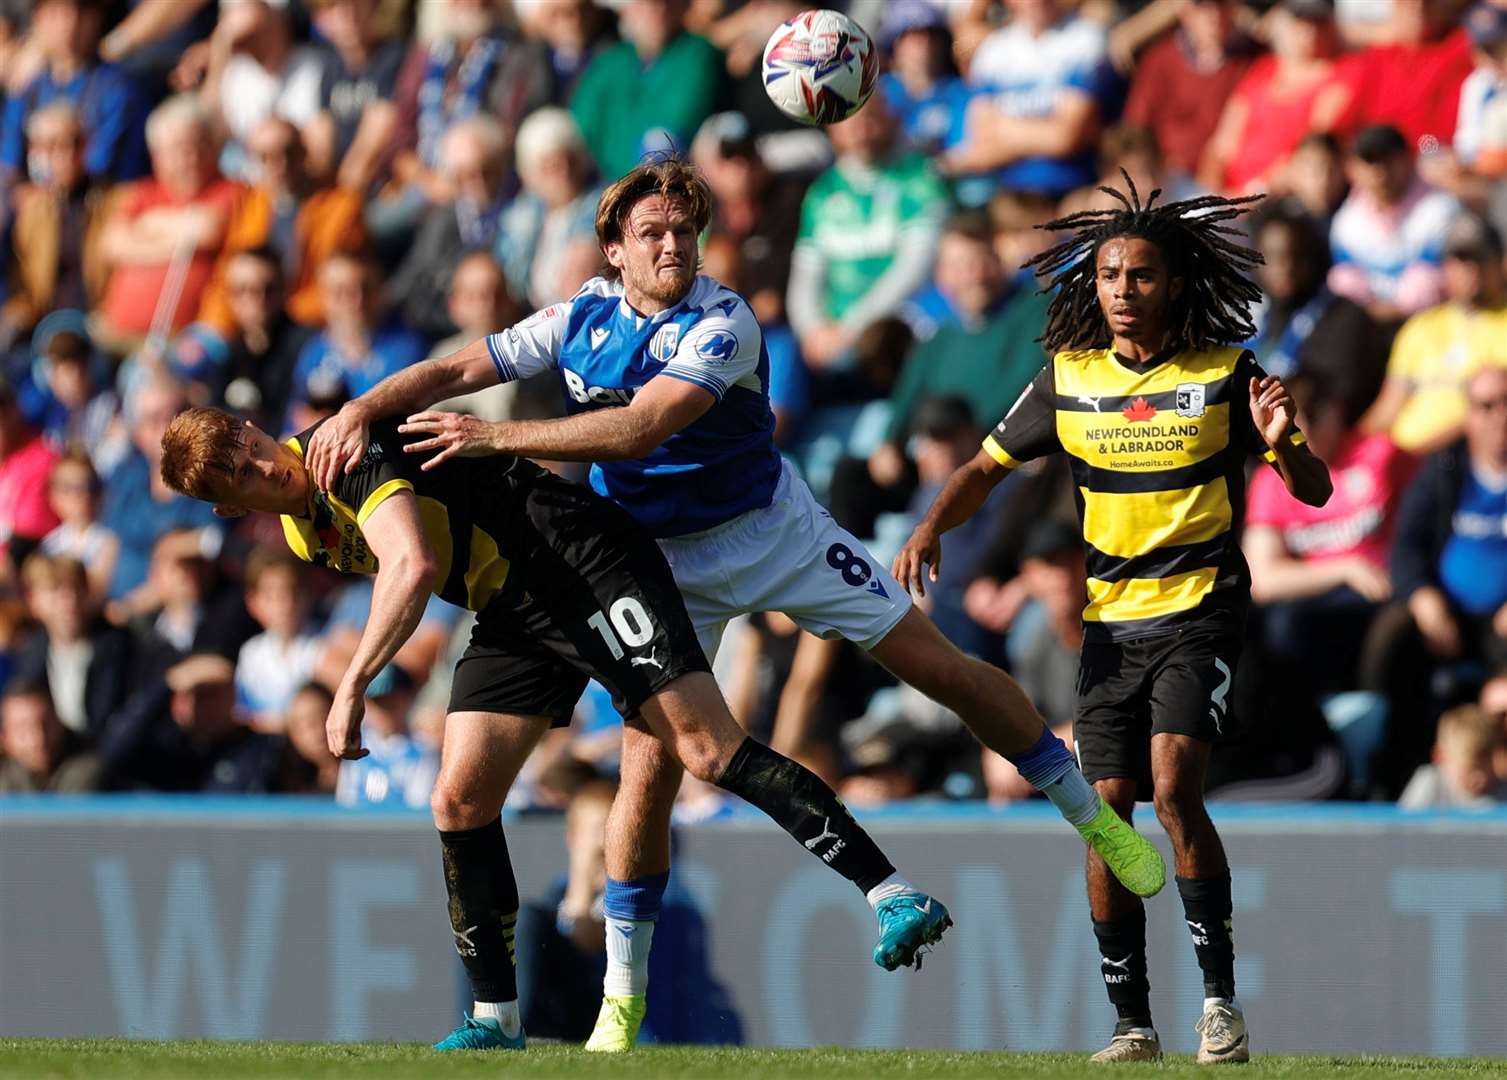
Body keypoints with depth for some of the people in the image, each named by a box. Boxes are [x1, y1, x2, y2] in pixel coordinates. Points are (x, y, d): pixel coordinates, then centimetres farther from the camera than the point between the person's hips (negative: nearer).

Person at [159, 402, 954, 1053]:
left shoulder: (350, 454, -19)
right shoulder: (304, 532, 9)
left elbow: (413, 567, -33)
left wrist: (352, 686, -36)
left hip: (585, 566, -9)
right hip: (513, 616, 9)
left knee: (707, 747, -20)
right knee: (461, 800, -3)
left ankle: (892, 895, -24)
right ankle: (496, 1015, 5)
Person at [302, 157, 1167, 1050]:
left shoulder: (722, 325, -23)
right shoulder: (582, 321, -8)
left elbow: (641, 427, -37)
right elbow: (454, 372, -5)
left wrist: (499, 435, -41)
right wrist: (359, 412, -23)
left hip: (775, 531, -2)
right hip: (663, 564, 2)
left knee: (942, 668, -3)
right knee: (652, 767, -9)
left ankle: (1092, 817, 16)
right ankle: (622, 999, 0)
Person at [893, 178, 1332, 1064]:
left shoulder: (1224, 376, -5)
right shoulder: (1069, 379, 4)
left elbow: (1315, 493, -3)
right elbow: (990, 466, 16)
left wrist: (1281, 443, -25)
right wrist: (933, 528, -3)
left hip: (1202, 615, -4)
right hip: (1112, 621, 4)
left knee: (1174, 791, -20)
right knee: (1108, 813, -2)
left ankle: (1222, 996, -10)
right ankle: (1133, 1023, 7)